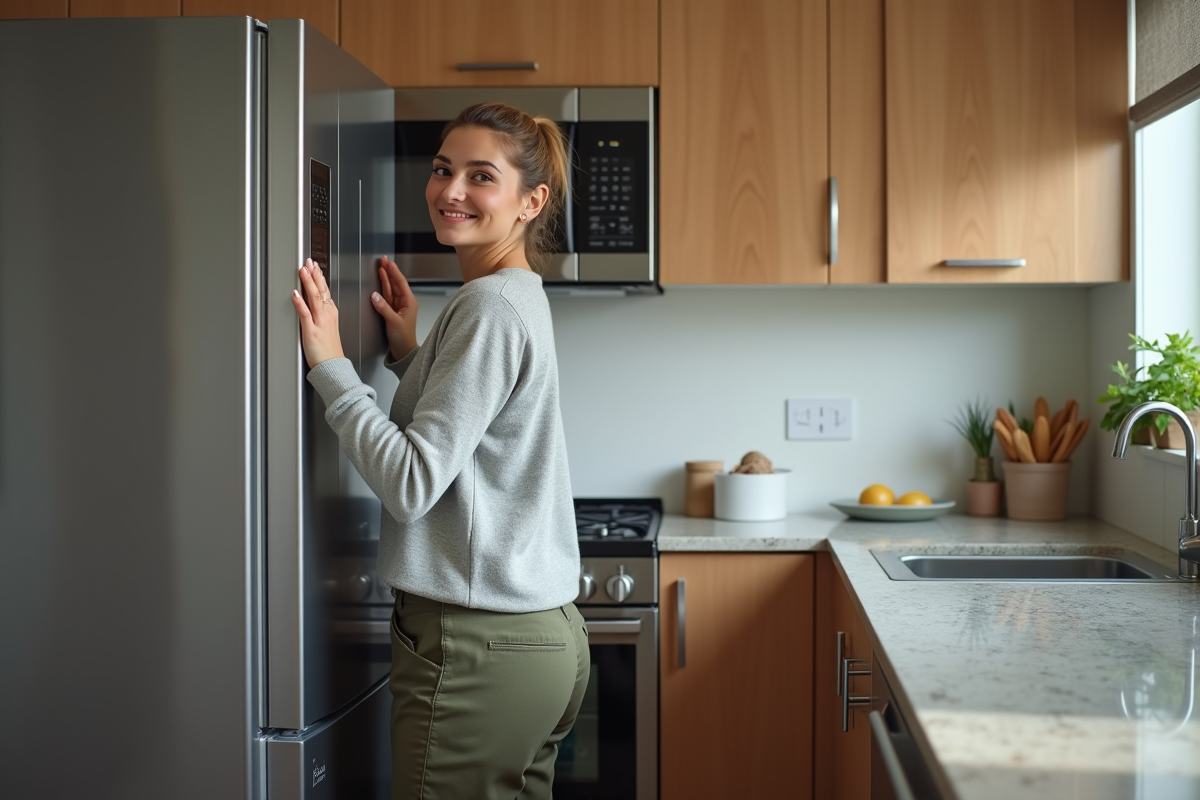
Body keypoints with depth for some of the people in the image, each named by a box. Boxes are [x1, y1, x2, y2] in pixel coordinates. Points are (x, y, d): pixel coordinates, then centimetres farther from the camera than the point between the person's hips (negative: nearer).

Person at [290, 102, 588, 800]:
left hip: (477, 650, -10)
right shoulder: (518, 298, 14)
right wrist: (413, 355, 11)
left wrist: (330, 364, -16)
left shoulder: (490, 307, -16)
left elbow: (412, 485, -21)